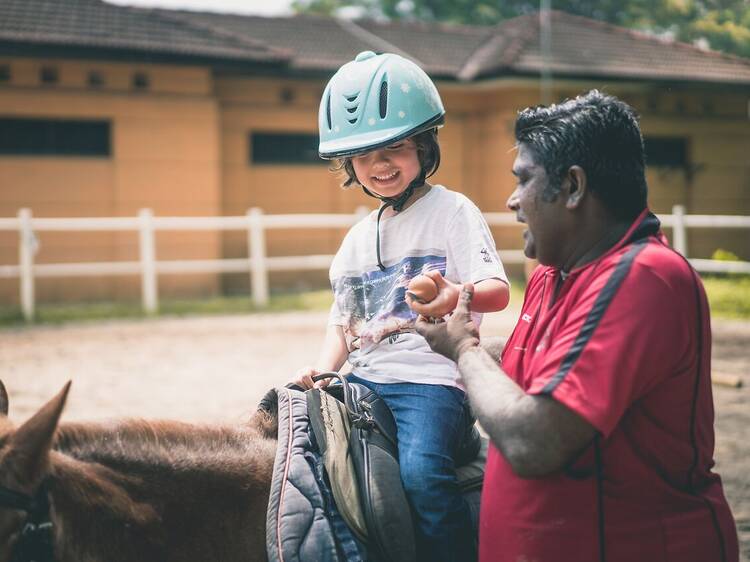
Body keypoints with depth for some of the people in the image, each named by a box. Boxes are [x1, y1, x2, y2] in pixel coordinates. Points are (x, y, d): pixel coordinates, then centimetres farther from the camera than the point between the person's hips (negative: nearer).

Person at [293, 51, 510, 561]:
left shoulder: (452, 211, -1)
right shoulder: (358, 238, 18)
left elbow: (498, 290, -15)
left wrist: (457, 296, -38)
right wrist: (322, 370, 3)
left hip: (431, 375, -7)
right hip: (366, 378, 7)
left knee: (421, 473, -31)